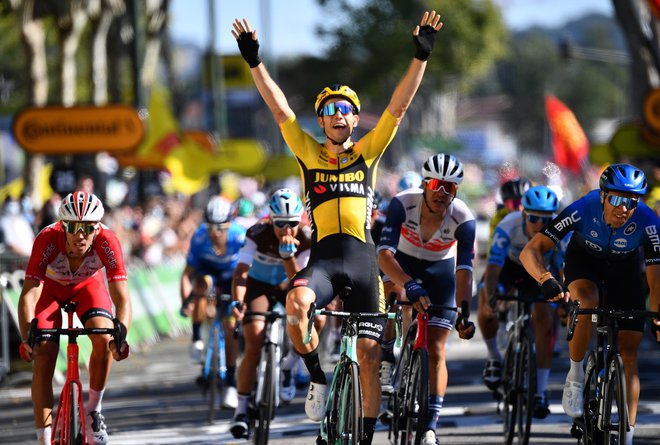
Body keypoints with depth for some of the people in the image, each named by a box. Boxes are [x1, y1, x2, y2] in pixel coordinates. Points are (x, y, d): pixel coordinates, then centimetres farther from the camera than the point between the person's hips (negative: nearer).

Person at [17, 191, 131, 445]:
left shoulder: (107, 243, -36)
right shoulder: (47, 240, -38)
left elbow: (122, 300, -37)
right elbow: (28, 295, -41)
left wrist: (121, 335, -55)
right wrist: (26, 337, -55)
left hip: (88, 285, 1)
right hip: (49, 287, -1)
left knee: (104, 340, -25)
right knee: (43, 359, -13)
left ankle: (93, 411, -3)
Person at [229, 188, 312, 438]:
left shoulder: (306, 239, -22)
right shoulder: (258, 234, -26)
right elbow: (241, 271, -29)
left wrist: (287, 255, -44)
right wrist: (238, 302, -45)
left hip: (287, 286, 2)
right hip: (259, 286, -2)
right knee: (254, 347, -20)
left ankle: (286, 369, 1)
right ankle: (241, 409, -11)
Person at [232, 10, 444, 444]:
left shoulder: (368, 152, 10)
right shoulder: (309, 153, 10)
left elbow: (399, 105, 3)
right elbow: (279, 107, 2)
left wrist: (422, 56, -7)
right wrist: (254, 61, -6)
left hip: (362, 261, 1)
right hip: (323, 257, -1)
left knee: (369, 356, -1)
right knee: (296, 303, -34)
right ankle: (318, 377, -11)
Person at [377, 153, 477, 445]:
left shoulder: (463, 219, -29)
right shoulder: (403, 204, -32)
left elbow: (464, 270, -33)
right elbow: (384, 253, -40)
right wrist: (409, 284, -56)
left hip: (440, 272, -1)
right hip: (402, 264, 1)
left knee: (436, 350, -7)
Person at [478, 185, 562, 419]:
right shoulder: (508, 227, -37)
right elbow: (493, 268, -40)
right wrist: (490, 298, -55)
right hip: (509, 265, 0)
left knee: (544, 319, -18)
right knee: (487, 309, -24)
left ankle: (541, 392, -11)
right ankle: (494, 357, 5)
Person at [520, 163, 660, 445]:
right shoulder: (583, 210, -36)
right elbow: (530, 251, -38)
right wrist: (547, 281, -57)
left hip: (624, 269, 1)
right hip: (584, 260, -1)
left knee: (629, 352, -8)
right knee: (587, 302, -37)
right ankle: (575, 377, -15)